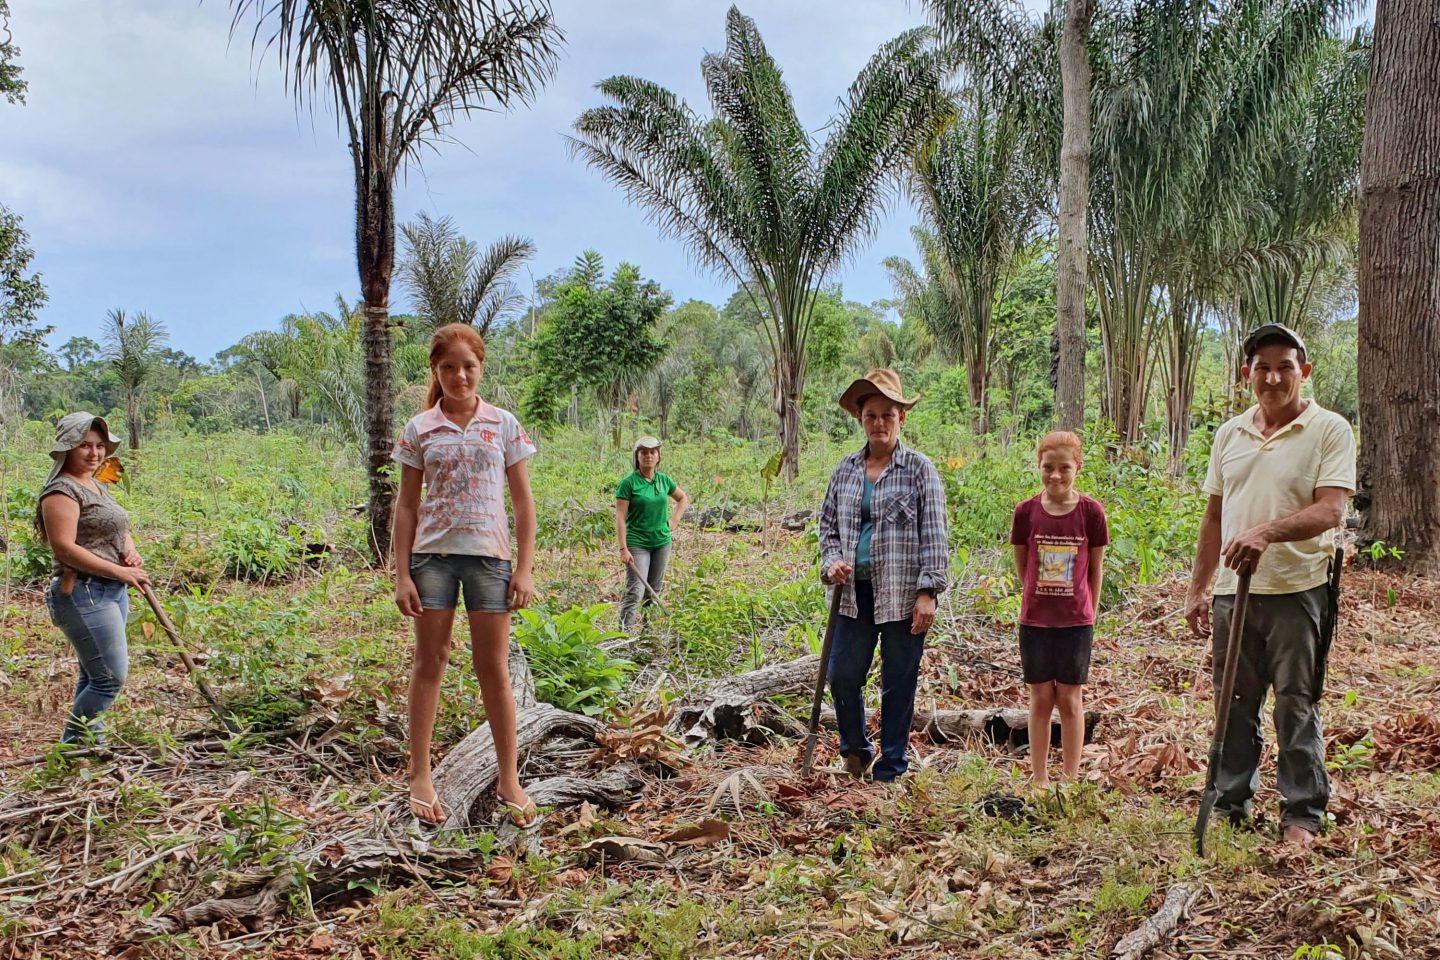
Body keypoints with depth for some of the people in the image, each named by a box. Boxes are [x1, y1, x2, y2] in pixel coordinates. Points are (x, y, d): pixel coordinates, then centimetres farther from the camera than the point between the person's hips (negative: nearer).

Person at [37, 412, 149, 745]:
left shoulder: (98, 486, 16)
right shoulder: (62, 491, -12)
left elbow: (119, 530, 27)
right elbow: (64, 548, -21)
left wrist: (131, 551, 4)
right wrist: (119, 571, -20)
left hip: (112, 592, 10)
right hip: (84, 593, -10)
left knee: (93, 677, 15)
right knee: (111, 676, -10)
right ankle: (73, 745, 2)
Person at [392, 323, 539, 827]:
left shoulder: (503, 424, 4)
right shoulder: (420, 429, 4)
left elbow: (523, 501, 5)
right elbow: (406, 505, 5)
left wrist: (525, 568, -1)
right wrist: (402, 574, -1)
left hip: (489, 556, 0)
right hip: (432, 554, 0)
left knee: (494, 668, 3)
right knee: (429, 662, 6)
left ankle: (509, 780, 12)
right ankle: (420, 776, 15)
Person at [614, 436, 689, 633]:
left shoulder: (664, 480, 6)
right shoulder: (628, 483, -9)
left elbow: (683, 499, 25)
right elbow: (620, 518, -11)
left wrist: (674, 520, 10)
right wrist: (623, 549, -18)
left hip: (662, 542, 5)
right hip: (637, 543, -5)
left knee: (654, 591, 12)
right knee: (635, 591, -14)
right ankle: (625, 632, -15)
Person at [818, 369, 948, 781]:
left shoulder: (919, 469, -2)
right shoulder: (845, 469, 10)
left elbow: (934, 535, -5)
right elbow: (828, 523, 18)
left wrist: (928, 591, -12)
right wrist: (832, 561, -2)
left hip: (903, 596, -4)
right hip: (855, 593, 4)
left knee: (898, 685, 5)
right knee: (842, 676, 6)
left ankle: (890, 769, 18)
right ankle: (854, 749, 31)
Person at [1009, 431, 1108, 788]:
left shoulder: (1091, 511, -6)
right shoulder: (1026, 511, -4)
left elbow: (1096, 568, 3)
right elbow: (1021, 565, 6)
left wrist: (1086, 611, 5)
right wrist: (1041, 598, 7)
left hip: (1076, 621, -1)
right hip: (1035, 620, 1)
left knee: (1071, 699, 6)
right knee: (1040, 698, 8)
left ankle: (1071, 781, 16)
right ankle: (1039, 780, 17)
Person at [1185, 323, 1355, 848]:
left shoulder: (1329, 430, -5)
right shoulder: (1229, 434, 11)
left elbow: (1330, 510, -16)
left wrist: (1268, 532, -32)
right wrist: (1197, 587, 14)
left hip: (1298, 589, -5)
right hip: (1233, 589, 5)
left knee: (1297, 707, 2)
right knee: (1234, 705, 12)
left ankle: (1302, 815, 15)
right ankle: (1231, 805, 24)